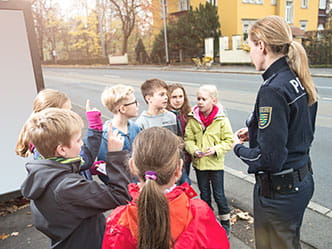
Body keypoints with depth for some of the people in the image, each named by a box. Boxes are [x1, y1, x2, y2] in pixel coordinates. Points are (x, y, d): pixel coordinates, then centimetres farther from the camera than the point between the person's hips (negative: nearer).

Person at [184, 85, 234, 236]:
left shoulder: (222, 120, -11)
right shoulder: (193, 119, -4)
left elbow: (229, 141, -8)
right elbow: (188, 139, -1)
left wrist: (215, 150, -22)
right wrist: (194, 150, -18)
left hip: (215, 163, -3)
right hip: (199, 163, 3)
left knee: (219, 195, 9)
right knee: (204, 195, 18)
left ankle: (225, 223, 32)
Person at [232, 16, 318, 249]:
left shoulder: (273, 90, -26)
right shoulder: (299, 80, 1)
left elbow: (269, 158, -27)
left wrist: (239, 147, -9)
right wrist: (254, 131, 8)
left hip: (279, 191, -8)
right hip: (302, 180, 9)